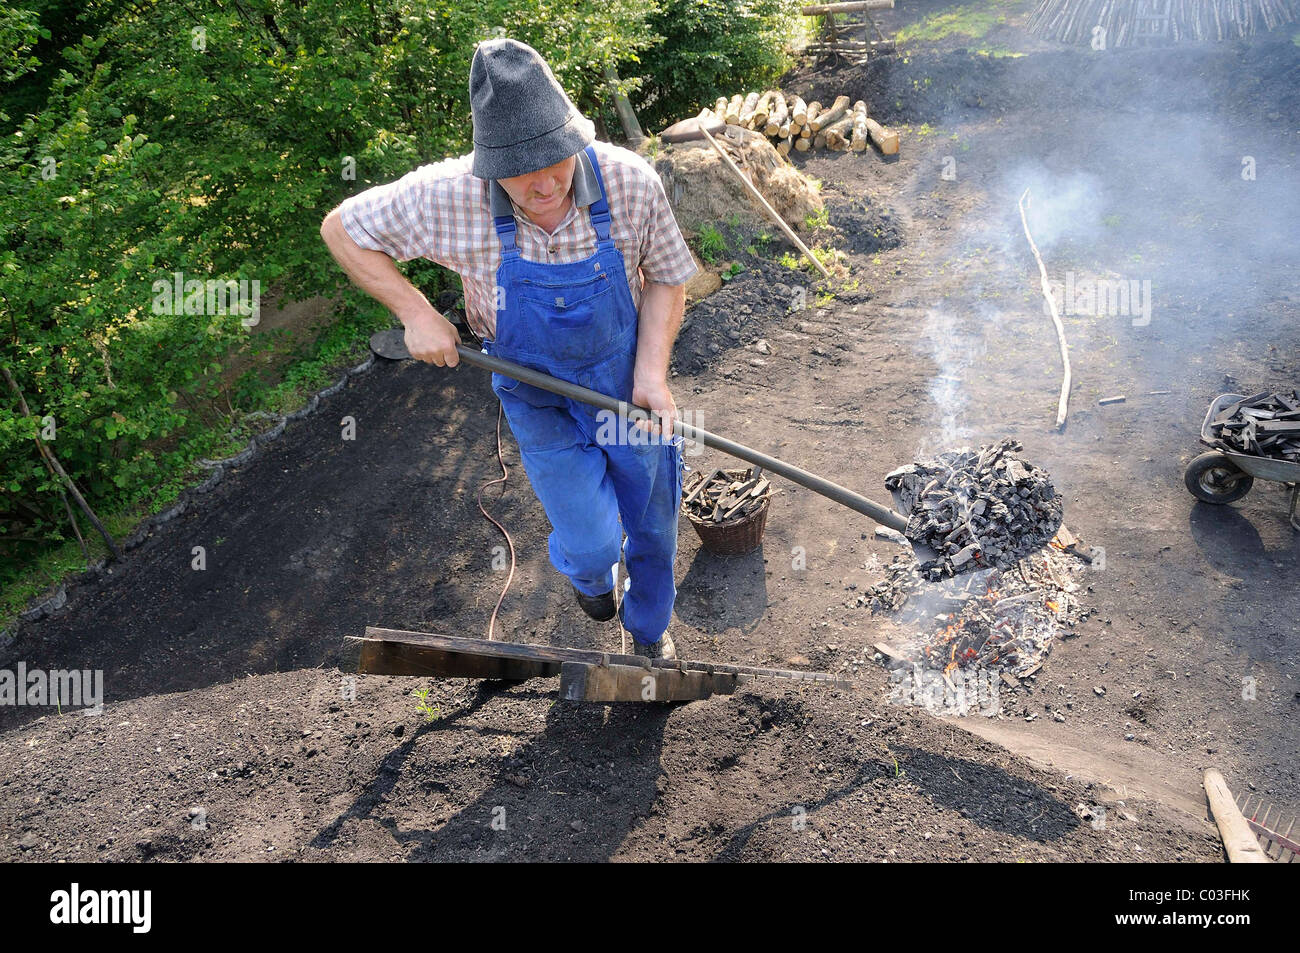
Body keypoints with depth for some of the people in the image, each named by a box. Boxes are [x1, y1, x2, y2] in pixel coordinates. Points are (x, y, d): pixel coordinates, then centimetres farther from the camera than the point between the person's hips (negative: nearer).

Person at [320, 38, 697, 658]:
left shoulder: (629, 181, -23)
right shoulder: (450, 196, -26)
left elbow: (666, 277, -7)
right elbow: (342, 228, -10)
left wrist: (652, 373, -20)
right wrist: (416, 314, -20)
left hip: (625, 385, 2)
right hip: (539, 403, -1)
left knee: (652, 525, 15)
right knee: (593, 543, -1)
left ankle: (648, 627, 50)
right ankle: (586, 570, 42)